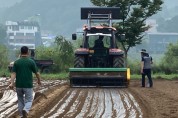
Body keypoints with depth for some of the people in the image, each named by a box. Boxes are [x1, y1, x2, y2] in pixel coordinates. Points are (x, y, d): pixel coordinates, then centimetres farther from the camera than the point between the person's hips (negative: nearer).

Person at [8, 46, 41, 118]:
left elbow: (13, 73, -9)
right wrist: (39, 80, 18)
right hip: (28, 85, -2)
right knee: (29, 101, 6)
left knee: (20, 100, 19)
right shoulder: (31, 62, -5)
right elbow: (37, 73, 0)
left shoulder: (16, 62, 1)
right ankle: (25, 110, -23)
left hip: (19, 85, 2)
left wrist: (12, 83, -18)